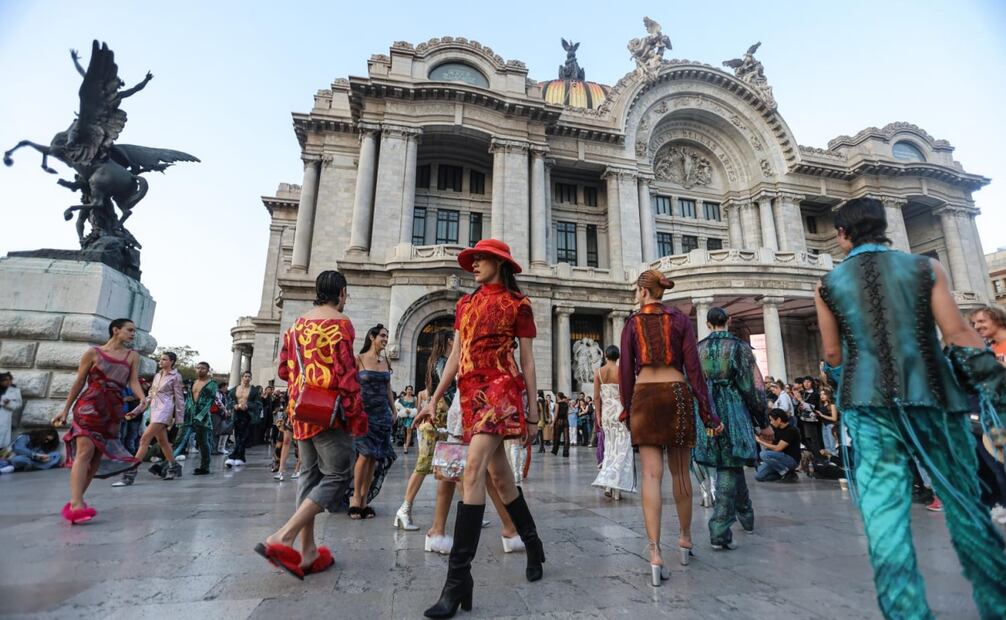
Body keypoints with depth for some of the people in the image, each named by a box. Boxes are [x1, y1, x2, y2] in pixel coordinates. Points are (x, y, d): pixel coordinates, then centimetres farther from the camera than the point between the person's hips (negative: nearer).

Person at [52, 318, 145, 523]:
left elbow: (134, 382, 2)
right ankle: (76, 504, -22)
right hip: (89, 405, -4)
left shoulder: (133, 356, 12)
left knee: (98, 456, 5)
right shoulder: (93, 353, 4)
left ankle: (76, 502, 16)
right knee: (85, 450, -17)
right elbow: (79, 382, 7)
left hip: (114, 410, 4)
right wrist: (65, 409, 7)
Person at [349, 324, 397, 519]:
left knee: (374, 458, 5)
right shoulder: (359, 360, -3)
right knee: (365, 454, -11)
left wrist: (393, 411, 14)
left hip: (382, 413, 5)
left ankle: (364, 499, 14)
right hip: (364, 412, -5)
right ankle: (356, 497, 6)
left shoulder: (385, 362, 11)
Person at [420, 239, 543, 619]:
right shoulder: (465, 304, 17)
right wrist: (434, 399, 10)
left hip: (500, 387, -6)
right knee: (499, 475, 13)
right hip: (470, 390, 6)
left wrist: (533, 407, -2)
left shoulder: (517, 304, 3)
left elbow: (527, 360, 1)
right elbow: (455, 356, 15)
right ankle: (532, 544, 34)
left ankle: (458, 579, -14)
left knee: (474, 469, -19)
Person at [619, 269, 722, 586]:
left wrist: (627, 408, 11)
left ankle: (655, 554, -9)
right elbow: (693, 367, -2)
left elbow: (626, 370, 2)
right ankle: (685, 538, 32)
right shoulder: (680, 319, 3)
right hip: (677, 393, 1)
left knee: (652, 474, -2)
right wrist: (706, 411, 2)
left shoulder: (632, 323, 3)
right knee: (680, 472, 15)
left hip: (644, 396, 0)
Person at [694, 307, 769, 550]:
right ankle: (720, 531, 2)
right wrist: (763, 422, 4)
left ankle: (746, 515, 37)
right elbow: (754, 386, -4)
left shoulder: (697, 349, 5)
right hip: (734, 411, -3)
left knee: (731, 464, 20)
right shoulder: (740, 347, -3)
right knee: (729, 468, 1)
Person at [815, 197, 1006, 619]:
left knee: (883, 512, 1)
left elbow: (833, 354, 6)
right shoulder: (925, 268, 5)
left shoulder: (828, 285, 4)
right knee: (965, 506, 15)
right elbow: (958, 334, -3)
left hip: (868, 402, -1)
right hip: (932, 394, 2)